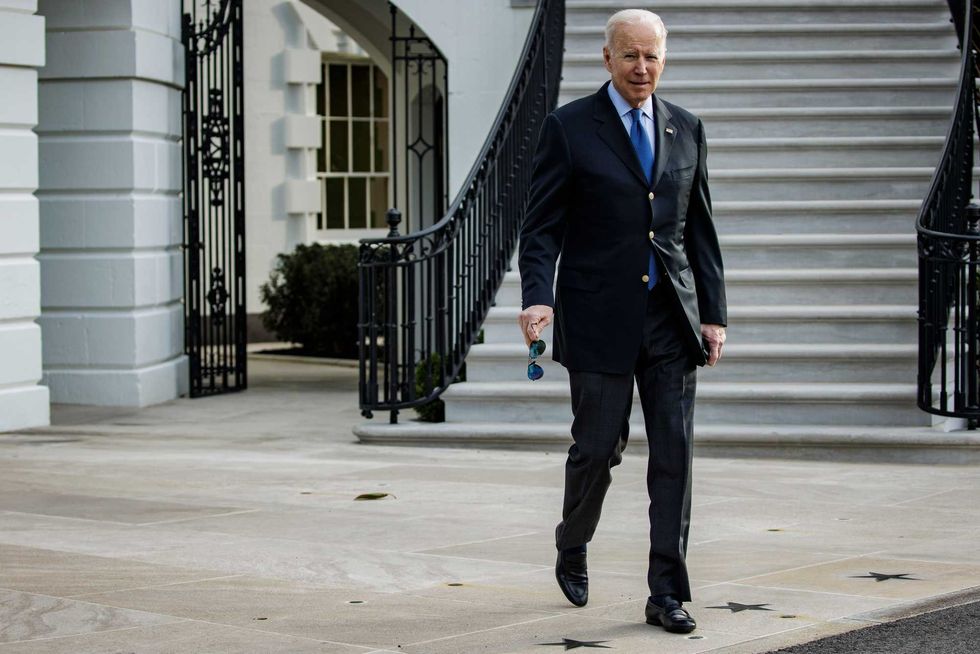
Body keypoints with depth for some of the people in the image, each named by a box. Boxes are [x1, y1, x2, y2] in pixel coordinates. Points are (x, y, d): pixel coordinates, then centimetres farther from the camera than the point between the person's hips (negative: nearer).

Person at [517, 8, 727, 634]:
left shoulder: (686, 129, 10)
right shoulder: (568, 128, -1)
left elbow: (700, 230, 13)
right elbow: (541, 227, -4)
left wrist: (714, 313, 6)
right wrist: (538, 298, -20)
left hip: (672, 319, 3)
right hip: (600, 318, -3)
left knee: (674, 454, -1)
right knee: (598, 448, 3)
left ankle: (668, 594, 5)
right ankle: (572, 550, 33)